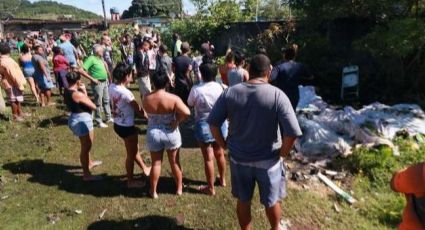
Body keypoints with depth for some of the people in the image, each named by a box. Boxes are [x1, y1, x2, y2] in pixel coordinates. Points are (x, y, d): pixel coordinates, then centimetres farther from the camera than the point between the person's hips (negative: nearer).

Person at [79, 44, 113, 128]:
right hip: (98, 83, -8)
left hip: (104, 82, 8)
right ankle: (99, 121, 13)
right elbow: (81, 70, -23)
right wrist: (92, 79, -19)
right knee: (98, 103, 2)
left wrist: (108, 77, 14)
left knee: (106, 101, 18)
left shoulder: (100, 58, 7)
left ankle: (109, 118, 31)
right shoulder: (91, 59, -17)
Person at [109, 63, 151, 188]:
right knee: (131, 154, 12)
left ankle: (145, 168, 48)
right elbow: (139, 110, -18)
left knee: (134, 148, 27)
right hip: (127, 127, -9)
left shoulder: (111, 87, -5)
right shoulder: (126, 93, -28)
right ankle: (130, 181, 30)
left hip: (117, 124, 9)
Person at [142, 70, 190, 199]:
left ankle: (153, 191, 28)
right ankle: (179, 188, 33)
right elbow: (186, 113, -28)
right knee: (175, 162, 16)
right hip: (171, 134, -1)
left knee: (156, 163, 16)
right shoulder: (173, 99, -18)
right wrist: (177, 121, -13)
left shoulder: (146, 99, -10)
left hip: (153, 134, 1)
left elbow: (147, 114, 4)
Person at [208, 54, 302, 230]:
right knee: (271, 201, 24)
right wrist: (282, 154, -6)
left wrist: (224, 145, 4)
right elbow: (292, 133, -22)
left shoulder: (230, 92, -9)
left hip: (238, 158, 2)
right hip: (268, 160, -1)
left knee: (243, 201, 22)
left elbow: (213, 123, -7)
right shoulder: (277, 95, -17)